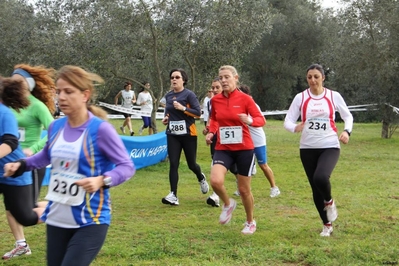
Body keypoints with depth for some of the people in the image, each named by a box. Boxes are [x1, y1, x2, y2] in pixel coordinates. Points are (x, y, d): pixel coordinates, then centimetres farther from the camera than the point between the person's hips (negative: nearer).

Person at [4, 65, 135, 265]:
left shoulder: (100, 129, -16)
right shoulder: (56, 126, 3)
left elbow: (127, 166, -13)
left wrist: (102, 181, -30)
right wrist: (21, 165, 7)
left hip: (90, 220, -6)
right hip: (56, 218, 7)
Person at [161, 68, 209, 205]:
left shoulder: (189, 94, -8)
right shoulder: (168, 96, 8)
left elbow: (198, 113, -12)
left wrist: (183, 108, -23)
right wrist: (166, 118, 4)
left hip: (188, 134, -4)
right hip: (172, 135, 4)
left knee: (191, 164, 7)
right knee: (173, 164, -7)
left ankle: (201, 178, 41)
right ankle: (173, 195, -7)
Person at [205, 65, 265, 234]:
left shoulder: (245, 99, -8)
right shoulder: (215, 100, 2)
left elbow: (261, 119, -8)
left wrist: (250, 121, -29)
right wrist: (211, 132, 3)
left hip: (244, 149, -2)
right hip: (223, 149, 2)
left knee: (244, 189, 6)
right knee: (215, 181, -23)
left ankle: (250, 222, 31)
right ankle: (228, 204, 10)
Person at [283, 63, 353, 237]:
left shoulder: (334, 96, -1)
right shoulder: (300, 97, 0)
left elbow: (348, 116, 9)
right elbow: (288, 121, 0)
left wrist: (347, 131, -11)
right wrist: (295, 128, -24)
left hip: (330, 146, -2)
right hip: (307, 148, 2)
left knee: (320, 178, -29)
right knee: (315, 188, 6)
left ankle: (329, 201, 6)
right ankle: (327, 224, 25)